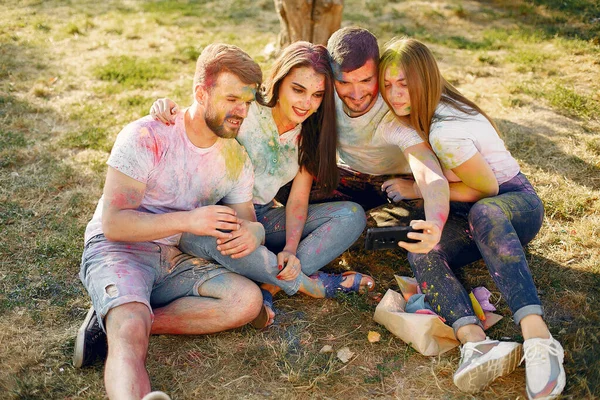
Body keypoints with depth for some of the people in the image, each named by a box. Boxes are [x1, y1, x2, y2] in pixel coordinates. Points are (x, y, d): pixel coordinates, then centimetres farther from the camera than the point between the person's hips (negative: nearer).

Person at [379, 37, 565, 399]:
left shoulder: (446, 130, -23)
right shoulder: (423, 112, 3)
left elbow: (486, 187, -13)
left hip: (516, 201, -6)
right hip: (470, 217, 7)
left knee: (484, 212, -44)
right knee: (422, 252, -26)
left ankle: (538, 335, -52)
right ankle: (475, 341, -47)